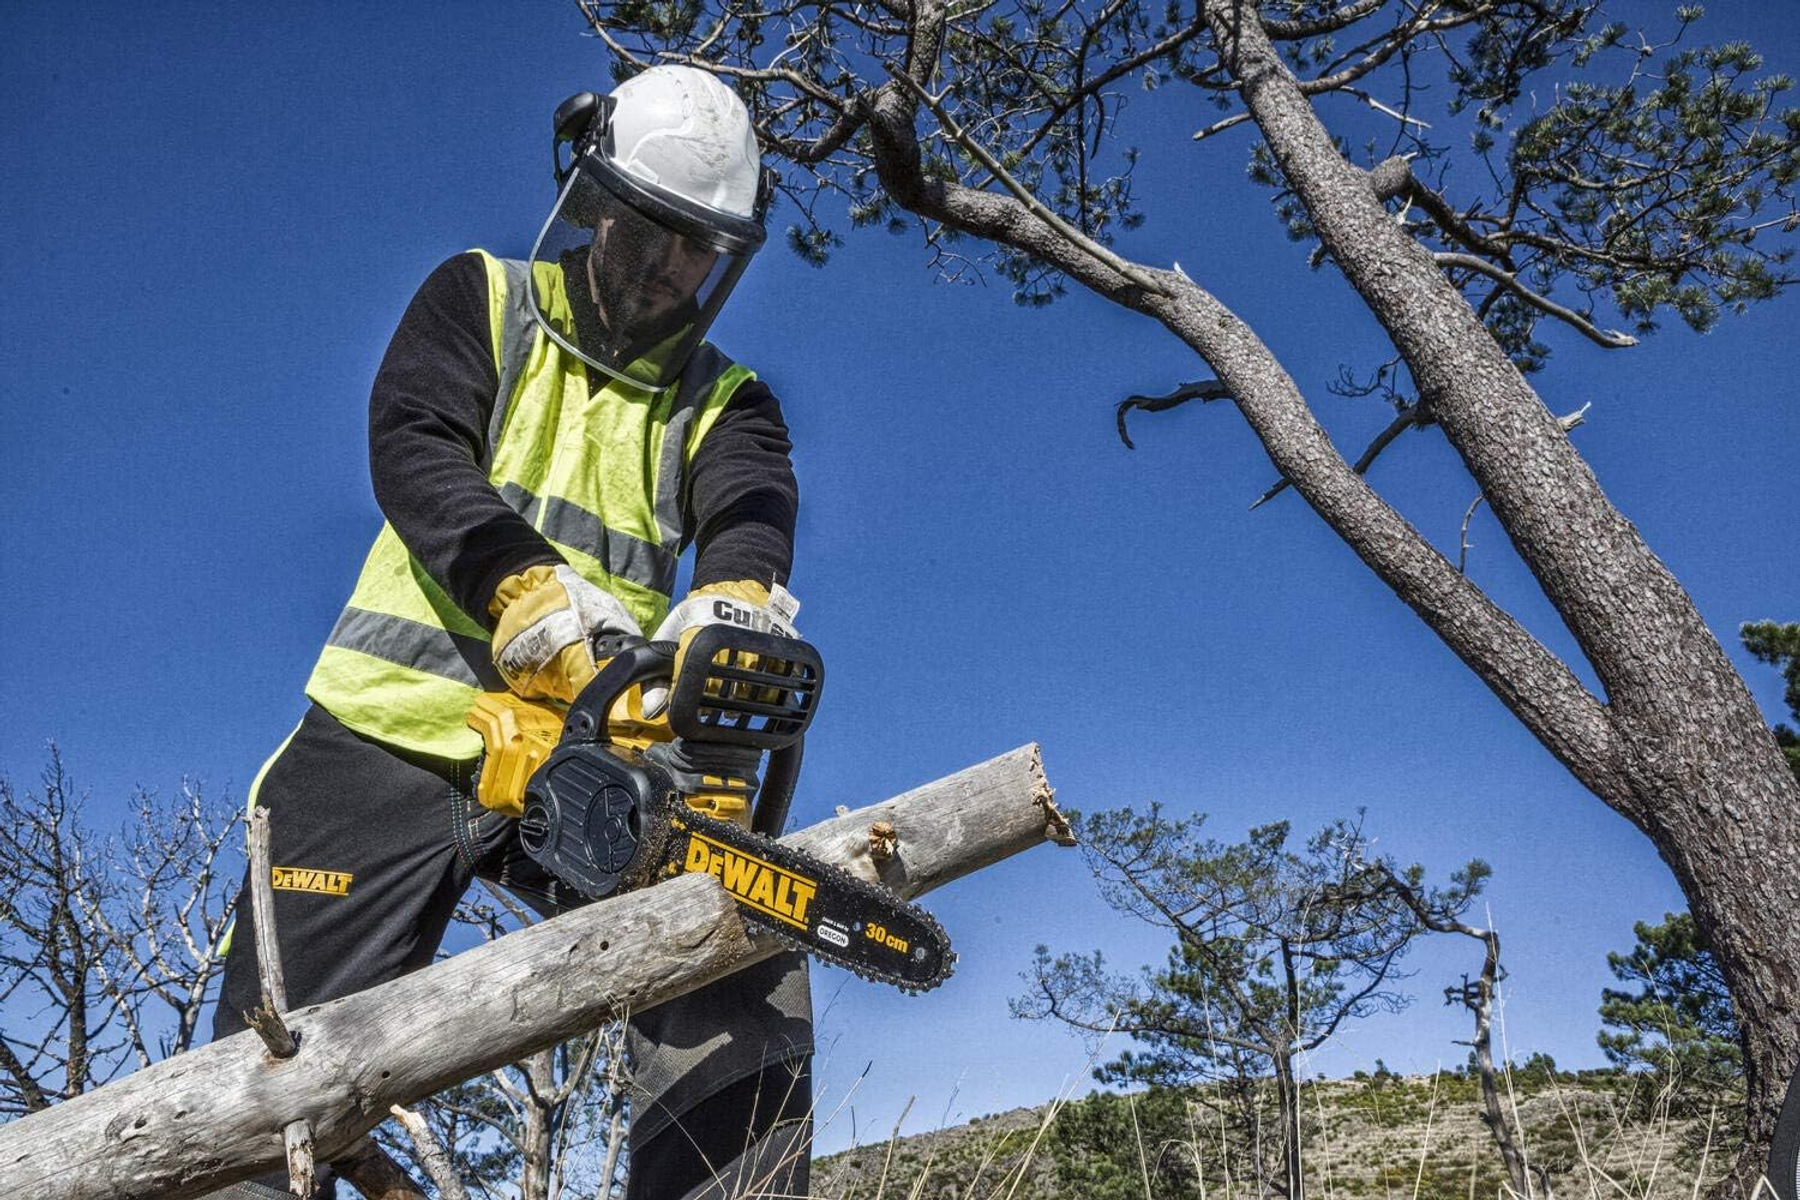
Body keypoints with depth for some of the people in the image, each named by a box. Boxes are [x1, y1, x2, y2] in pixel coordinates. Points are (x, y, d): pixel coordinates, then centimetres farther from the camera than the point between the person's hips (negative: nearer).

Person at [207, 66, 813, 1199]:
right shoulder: (480, 300, 8)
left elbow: (751, 514, -10)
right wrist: (528, 586, -30)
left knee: (747, 974, -16)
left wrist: (734, 600, -36)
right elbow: (412, 448, -10)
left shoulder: (727, 404, 12)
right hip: (399, 728, -1)